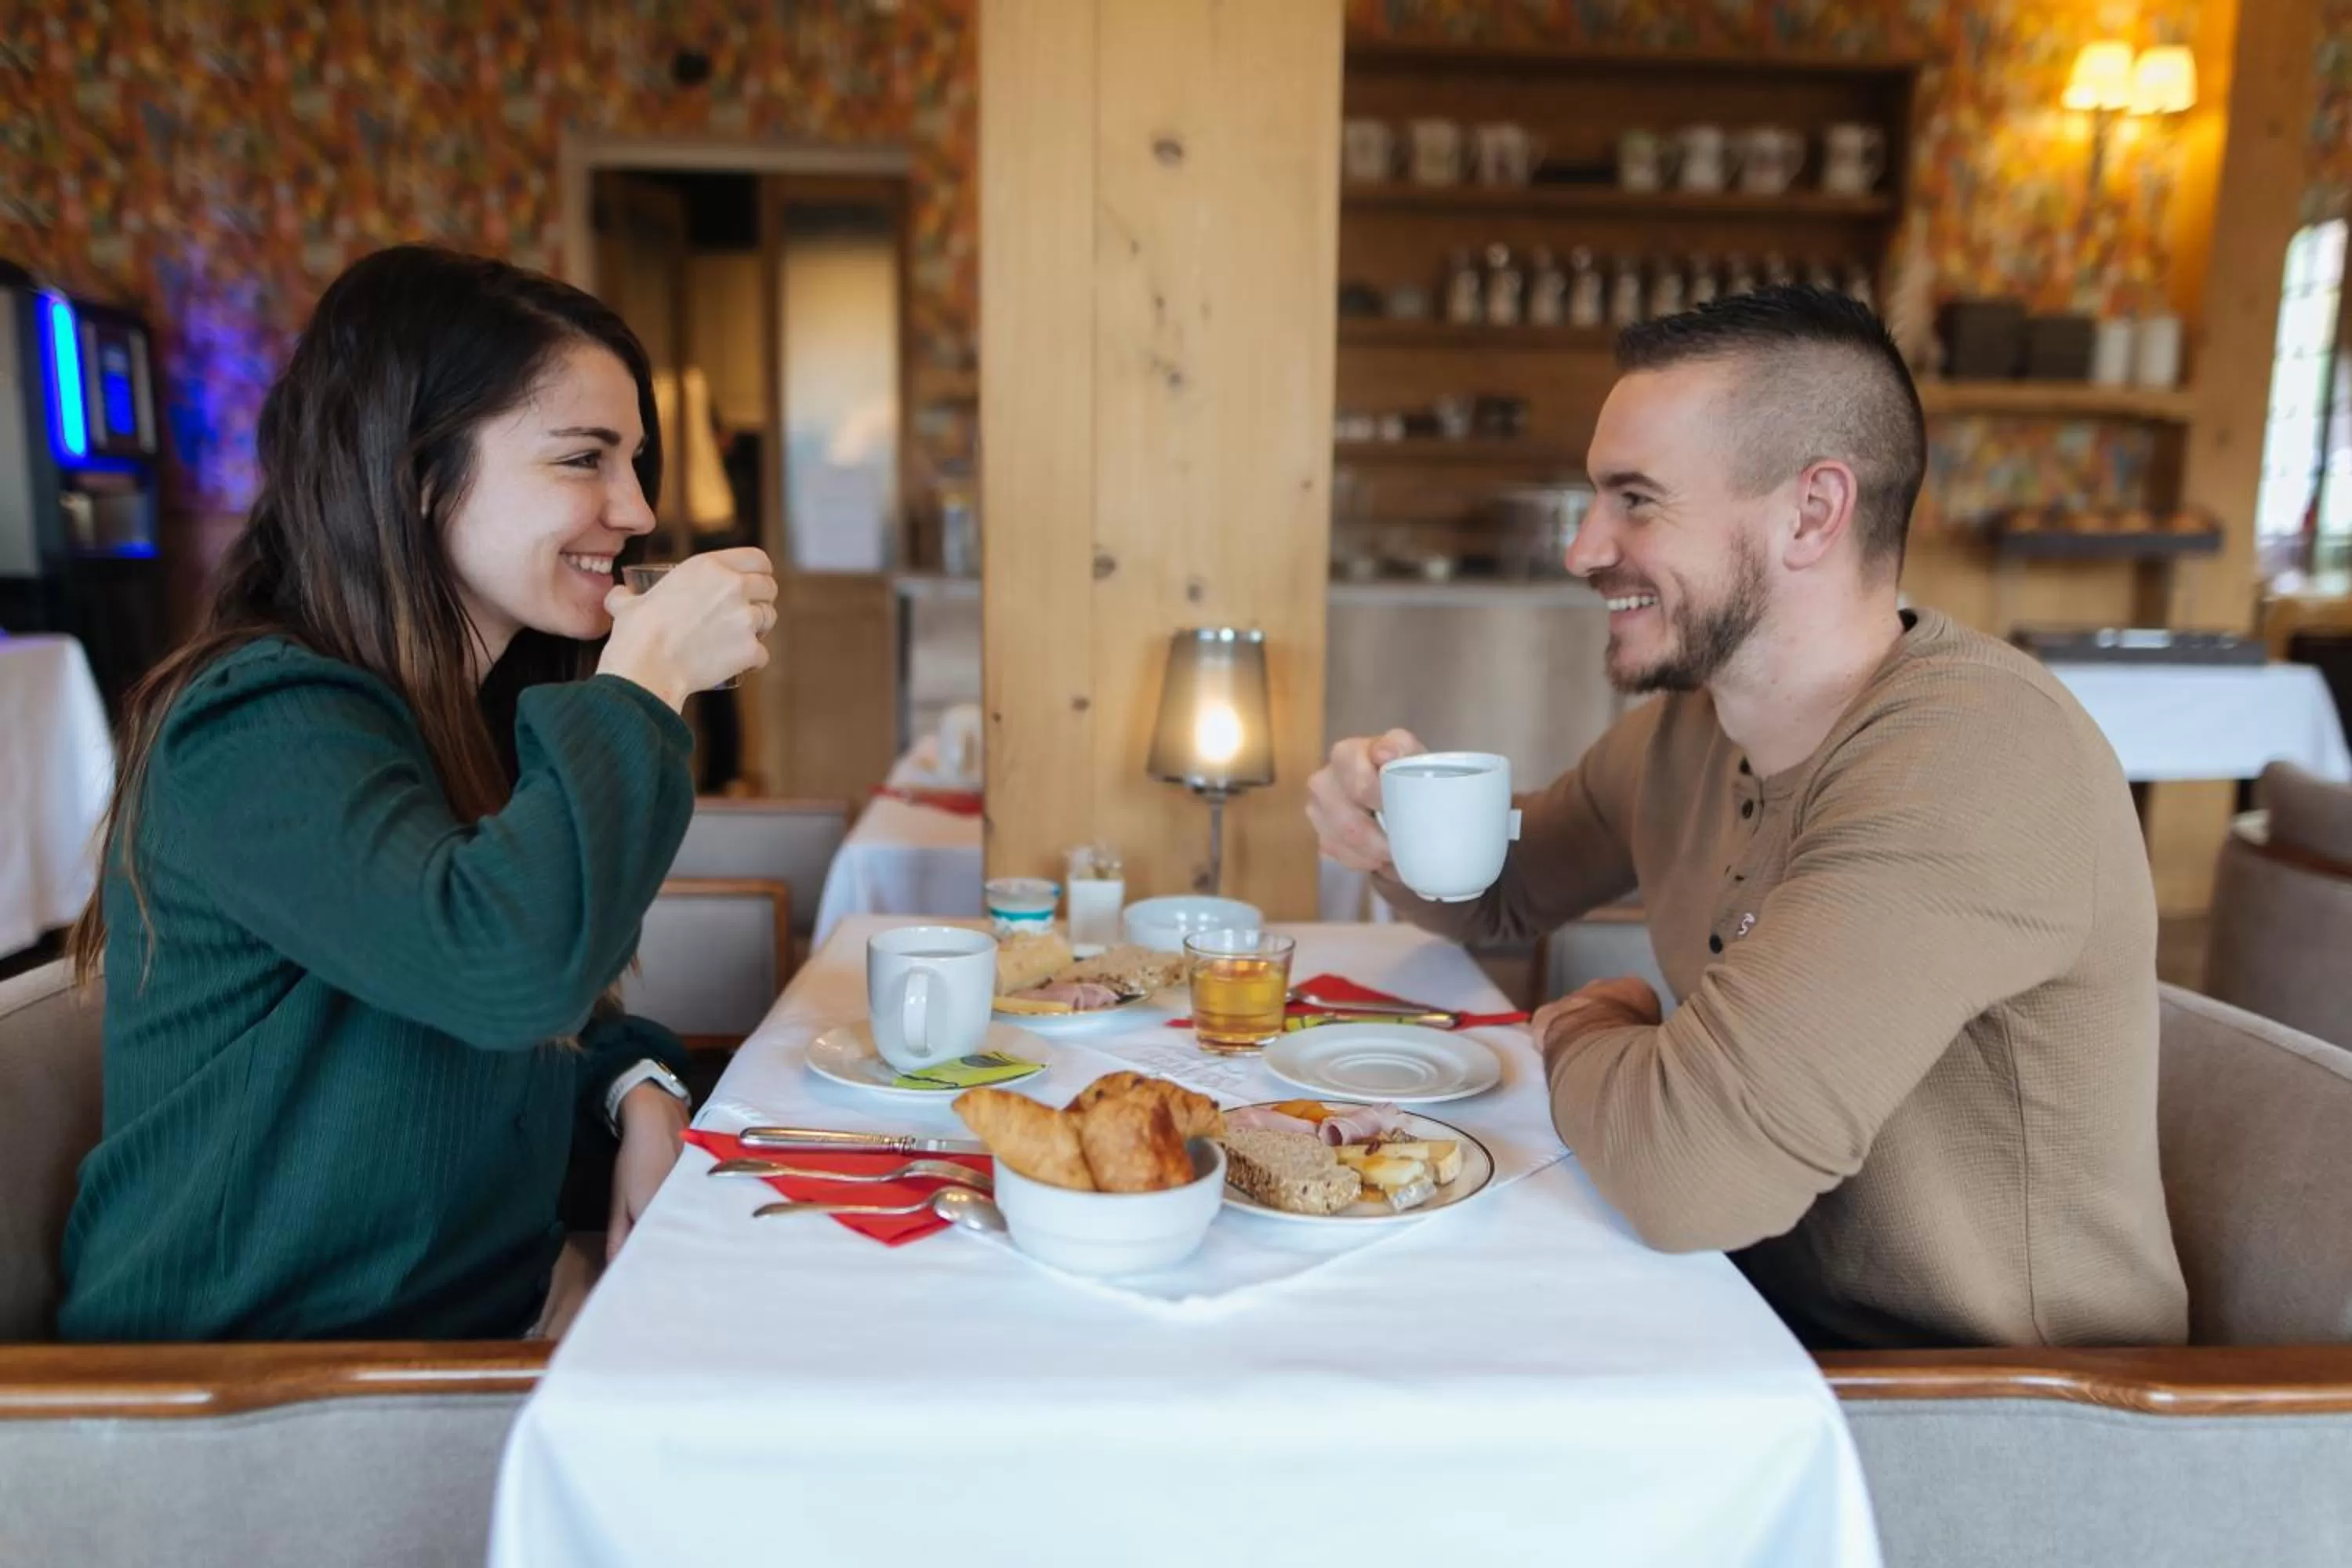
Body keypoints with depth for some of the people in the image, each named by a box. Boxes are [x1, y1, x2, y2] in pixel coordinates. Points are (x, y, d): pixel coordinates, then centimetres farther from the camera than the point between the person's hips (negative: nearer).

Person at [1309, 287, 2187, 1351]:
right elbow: (1506, 892, 16)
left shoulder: (1977, 749, -29)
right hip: (1771, 1311, 7)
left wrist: (1578, 1036, -13)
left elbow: (1689, 1166, -36)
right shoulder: (1683, 724, -1)